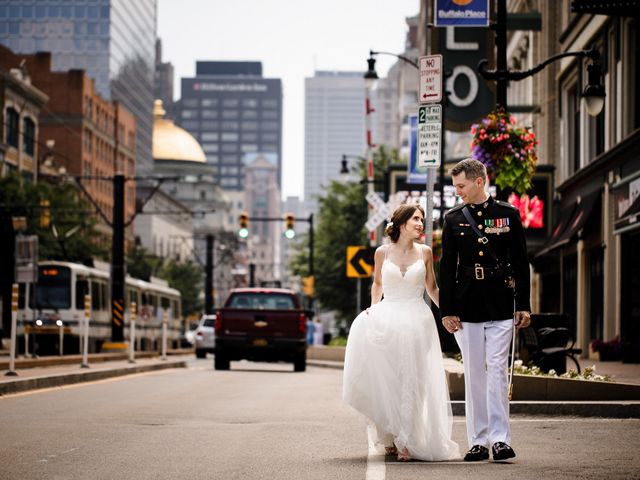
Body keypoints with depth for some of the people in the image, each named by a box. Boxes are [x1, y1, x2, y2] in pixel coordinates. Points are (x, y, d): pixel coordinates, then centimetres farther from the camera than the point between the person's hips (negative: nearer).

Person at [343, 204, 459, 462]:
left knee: (412, 382, -3)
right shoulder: (382, 252, 3)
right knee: (386, 381, 0)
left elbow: (432, 288, 13)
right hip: (387, 321, 0)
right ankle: (392, 435, 16)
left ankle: (407, 441, 0)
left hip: (417, 321, 0)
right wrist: (373, 308, 11)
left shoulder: (424, 252, 5)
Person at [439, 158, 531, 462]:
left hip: (501, 306, -2)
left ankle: (499, 439, -7)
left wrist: (523, 306, 1)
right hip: (467, 306, 2)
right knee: (474, 375, 4)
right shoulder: (453, 218, 6)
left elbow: (520, 263, 5)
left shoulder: (508, 214, 3)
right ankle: (478, 442, 8)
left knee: (497, 371, -7)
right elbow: (447, 268, 6)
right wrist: (447, 310, 1)